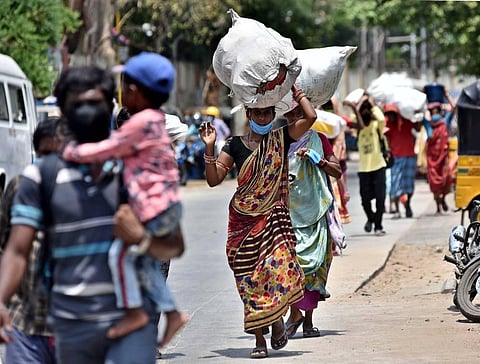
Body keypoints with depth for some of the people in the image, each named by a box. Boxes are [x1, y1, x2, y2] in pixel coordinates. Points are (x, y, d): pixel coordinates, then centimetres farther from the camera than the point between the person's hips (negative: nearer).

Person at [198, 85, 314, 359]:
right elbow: (214, 179, 1)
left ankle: (277, 318, 5)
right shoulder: (235, 145, 6)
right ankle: (259, 338, 8)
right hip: (243, 220, 1)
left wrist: (295, 91, 3)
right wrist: (210, 148, -11)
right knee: (249, 276, 0)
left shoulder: (281, 138, 5)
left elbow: (311, 117, -9)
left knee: (278, 264, -21)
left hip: (275, 217, -1)